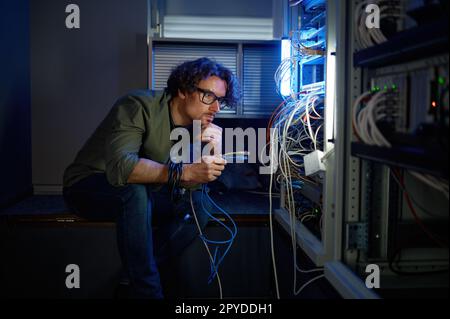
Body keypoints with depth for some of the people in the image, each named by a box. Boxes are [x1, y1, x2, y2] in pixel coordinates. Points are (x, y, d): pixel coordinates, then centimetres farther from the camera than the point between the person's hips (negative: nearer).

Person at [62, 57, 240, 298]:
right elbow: (119, 167, -41)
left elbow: (188, 186, -12)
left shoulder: (195, 124, -5)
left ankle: (134, 272, -2)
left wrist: (211, 152, -28)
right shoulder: (140, 106, -25)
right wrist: (184, 171, -46)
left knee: (196, 211, -10)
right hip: (86, 187, -6)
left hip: (137, 195, 7)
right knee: (134, 190, -36)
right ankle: (147, 291, -25)